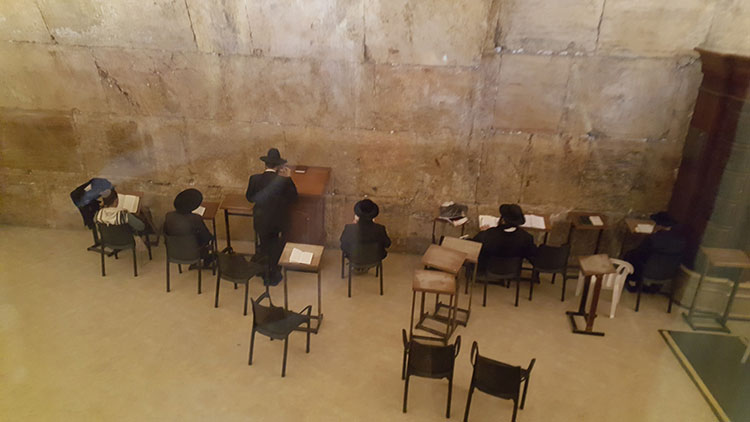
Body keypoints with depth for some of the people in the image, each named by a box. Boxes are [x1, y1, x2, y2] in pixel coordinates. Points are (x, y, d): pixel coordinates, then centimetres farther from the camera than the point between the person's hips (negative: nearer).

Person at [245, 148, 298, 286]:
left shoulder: (255, 179, -14)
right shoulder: (283, 180, -20)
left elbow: (249, 197, -1)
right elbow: (293, 197, -8)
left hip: (261, 221, 2)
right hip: (278, 221, -2)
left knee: (264, 247, 22)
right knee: (277, 249, 19)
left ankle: (265, 274, 34)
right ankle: (274, 275, 29)